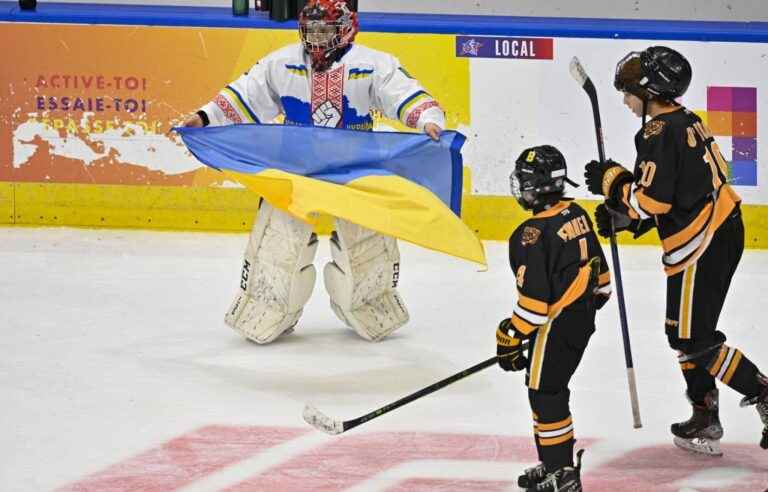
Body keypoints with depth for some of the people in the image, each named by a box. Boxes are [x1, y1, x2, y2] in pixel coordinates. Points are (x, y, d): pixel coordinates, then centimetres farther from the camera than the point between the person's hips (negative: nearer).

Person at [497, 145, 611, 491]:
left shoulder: (533, 233, -21)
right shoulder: (576, 215, 5)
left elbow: (533, 296, -22)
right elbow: (597, 265, 16)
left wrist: (511, 339, -15)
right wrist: (594, 300, 31)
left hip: (556, 325, -9)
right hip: (584, 318, 9)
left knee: (545, 394, -2)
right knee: (552, 389, 19)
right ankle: (554, 464, 25)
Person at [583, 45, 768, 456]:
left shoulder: (661, 132, -18)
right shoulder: (686, 122, 13)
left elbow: (652, 199, -23)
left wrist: (611, 181, -7)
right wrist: (621, 216, 13)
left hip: (701, 245, -10)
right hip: (722, 234, 10)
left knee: (693, 338, -5)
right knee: (683, 332, 17)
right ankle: (705, 421, 21)